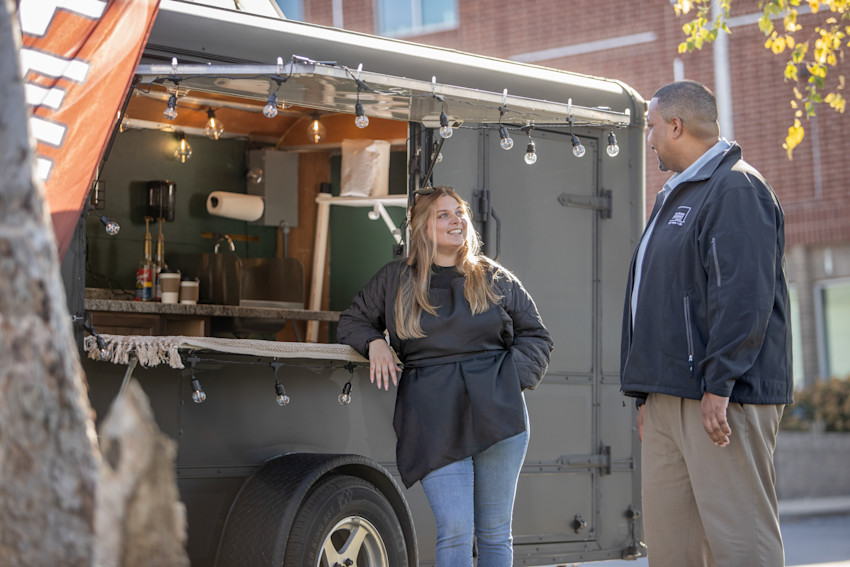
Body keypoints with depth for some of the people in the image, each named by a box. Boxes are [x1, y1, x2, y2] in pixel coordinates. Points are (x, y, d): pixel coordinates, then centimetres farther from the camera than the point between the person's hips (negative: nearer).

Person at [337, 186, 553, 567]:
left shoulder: (495, 279, 13)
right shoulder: (394, 280, 12)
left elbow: (535, 335, 17)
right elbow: (352, 320, 23)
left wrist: (514, 380, 2)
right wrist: (373, 342, 1)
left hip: (497, 415, 1)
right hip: (434, 418, -1)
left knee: (494, 532, 3)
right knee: (454, 529, -12)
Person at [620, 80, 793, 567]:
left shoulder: (735, 189, -8)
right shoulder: (675, 197, 24)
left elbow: (744, 295, -19)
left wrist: (718, 385, -24)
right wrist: (646, 393, 24)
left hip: (724, 398, -10)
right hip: (670, 396, 10)